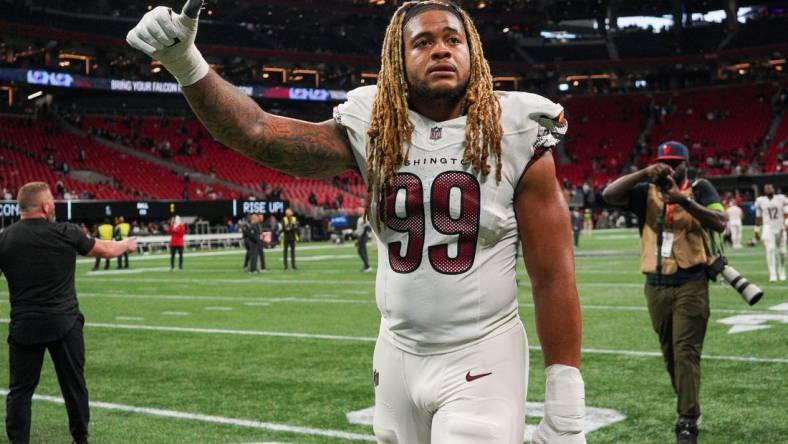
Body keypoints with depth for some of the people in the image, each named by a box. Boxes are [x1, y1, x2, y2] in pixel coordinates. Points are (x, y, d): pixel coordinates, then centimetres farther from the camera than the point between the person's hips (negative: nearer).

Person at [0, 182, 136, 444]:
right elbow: (106, 250, 12)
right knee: (74, 386, 12)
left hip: (24, 326, 1)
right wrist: (127, 245, 31)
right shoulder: (66, 233, -4)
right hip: (65, 323, 0)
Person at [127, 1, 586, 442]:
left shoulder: (514, 139, -8)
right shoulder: (373, 130, 0)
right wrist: (185, 62, -23)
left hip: (482, 360, -3)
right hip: (398, 356, 4)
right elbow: (258, 133, -7)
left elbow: (554, 278, -7)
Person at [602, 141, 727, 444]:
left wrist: (684, 200, -27)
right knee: (669, 354, 12)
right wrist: (643, 173, -21)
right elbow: (608, 195, -10)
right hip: (656, 286, 4)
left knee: (686, 352, -10)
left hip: (691, 285, -4)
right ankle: (689, 410, 28)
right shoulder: (646, 192, 7)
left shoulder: (700, 189, 1)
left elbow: (720, 223, -15)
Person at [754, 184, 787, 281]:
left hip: (780, 228, 1)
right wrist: (757, 231, 14)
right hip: (768, 229, -1)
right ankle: (772, 274, -19)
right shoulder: (760, 201, 4)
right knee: (770, 249, -17)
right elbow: (758, 217, 12)